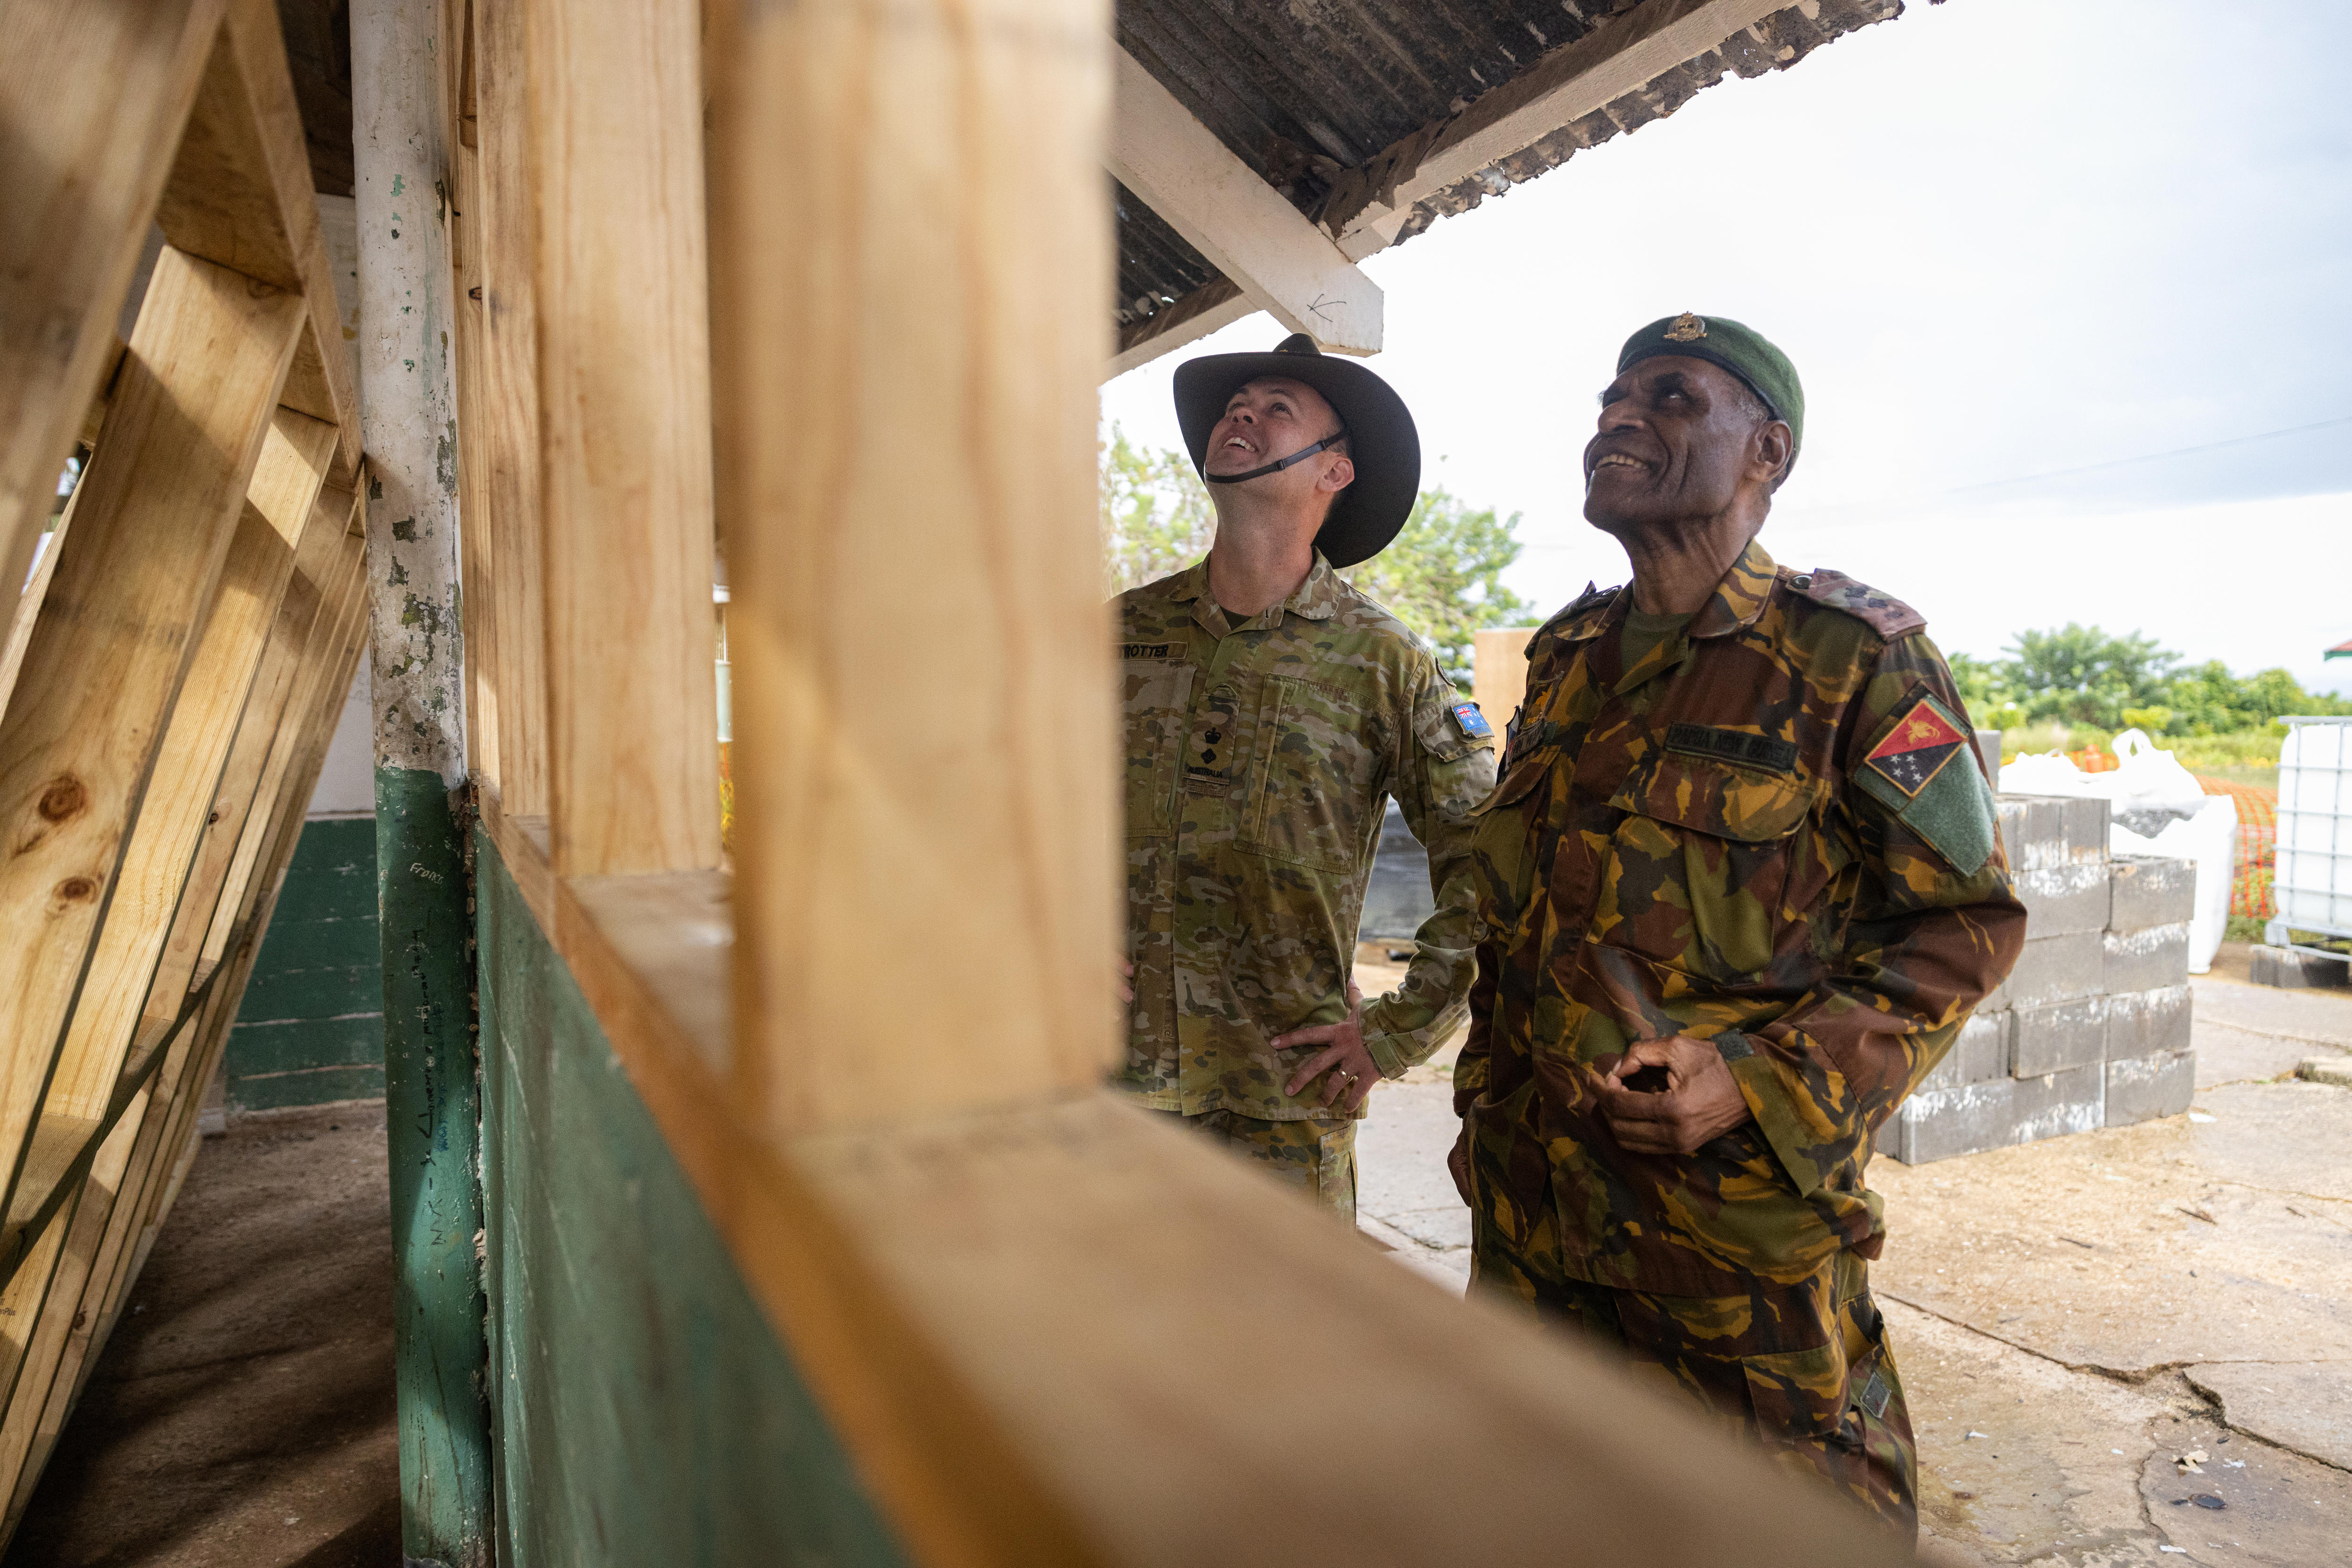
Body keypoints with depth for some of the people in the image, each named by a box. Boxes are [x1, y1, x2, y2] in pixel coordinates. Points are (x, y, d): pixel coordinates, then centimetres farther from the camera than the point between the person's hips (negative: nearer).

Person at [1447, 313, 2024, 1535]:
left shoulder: (1854, 657, -10)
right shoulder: (1565, 658, 8)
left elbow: (1968, 921, -8)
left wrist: (1761, 1085, -20)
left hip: (1742, 1217, -5)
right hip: (1531, 1204, 6)